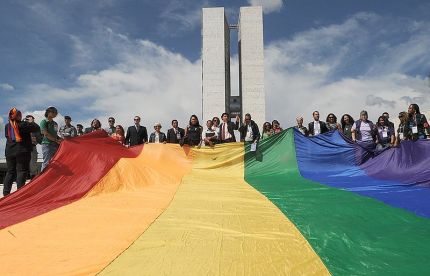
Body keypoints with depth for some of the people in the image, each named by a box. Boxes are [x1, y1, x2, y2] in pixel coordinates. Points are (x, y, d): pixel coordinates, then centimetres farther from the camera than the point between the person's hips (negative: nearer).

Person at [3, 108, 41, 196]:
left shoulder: (7, 126, 7)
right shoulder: (23, 124, -11)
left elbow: (7, 136, 19)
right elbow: (37, 128, -7)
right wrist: (32, 123, 12)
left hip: (9, 152, 6)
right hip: (22, 151, -6)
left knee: (10, 172, 13)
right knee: (22, 171, 0)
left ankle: (6, 192, 13)